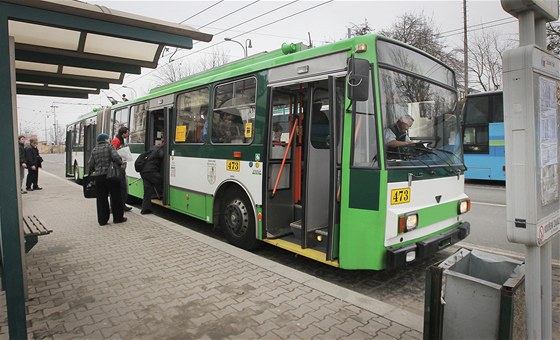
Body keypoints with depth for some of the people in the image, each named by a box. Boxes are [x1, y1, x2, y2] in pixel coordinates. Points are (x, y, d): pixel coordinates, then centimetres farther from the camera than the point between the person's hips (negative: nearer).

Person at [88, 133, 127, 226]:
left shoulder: (94, 150, 12)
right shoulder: (109, 147, -3)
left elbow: (90, 164, 13)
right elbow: (115, 157, -20)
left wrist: (90, 173, 27)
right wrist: (121, 162, -2)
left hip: (98, 177, 5)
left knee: (101, 198, 9)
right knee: (115, 197, 6)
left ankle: (102, 220, 11)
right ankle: (118, 218, 12)